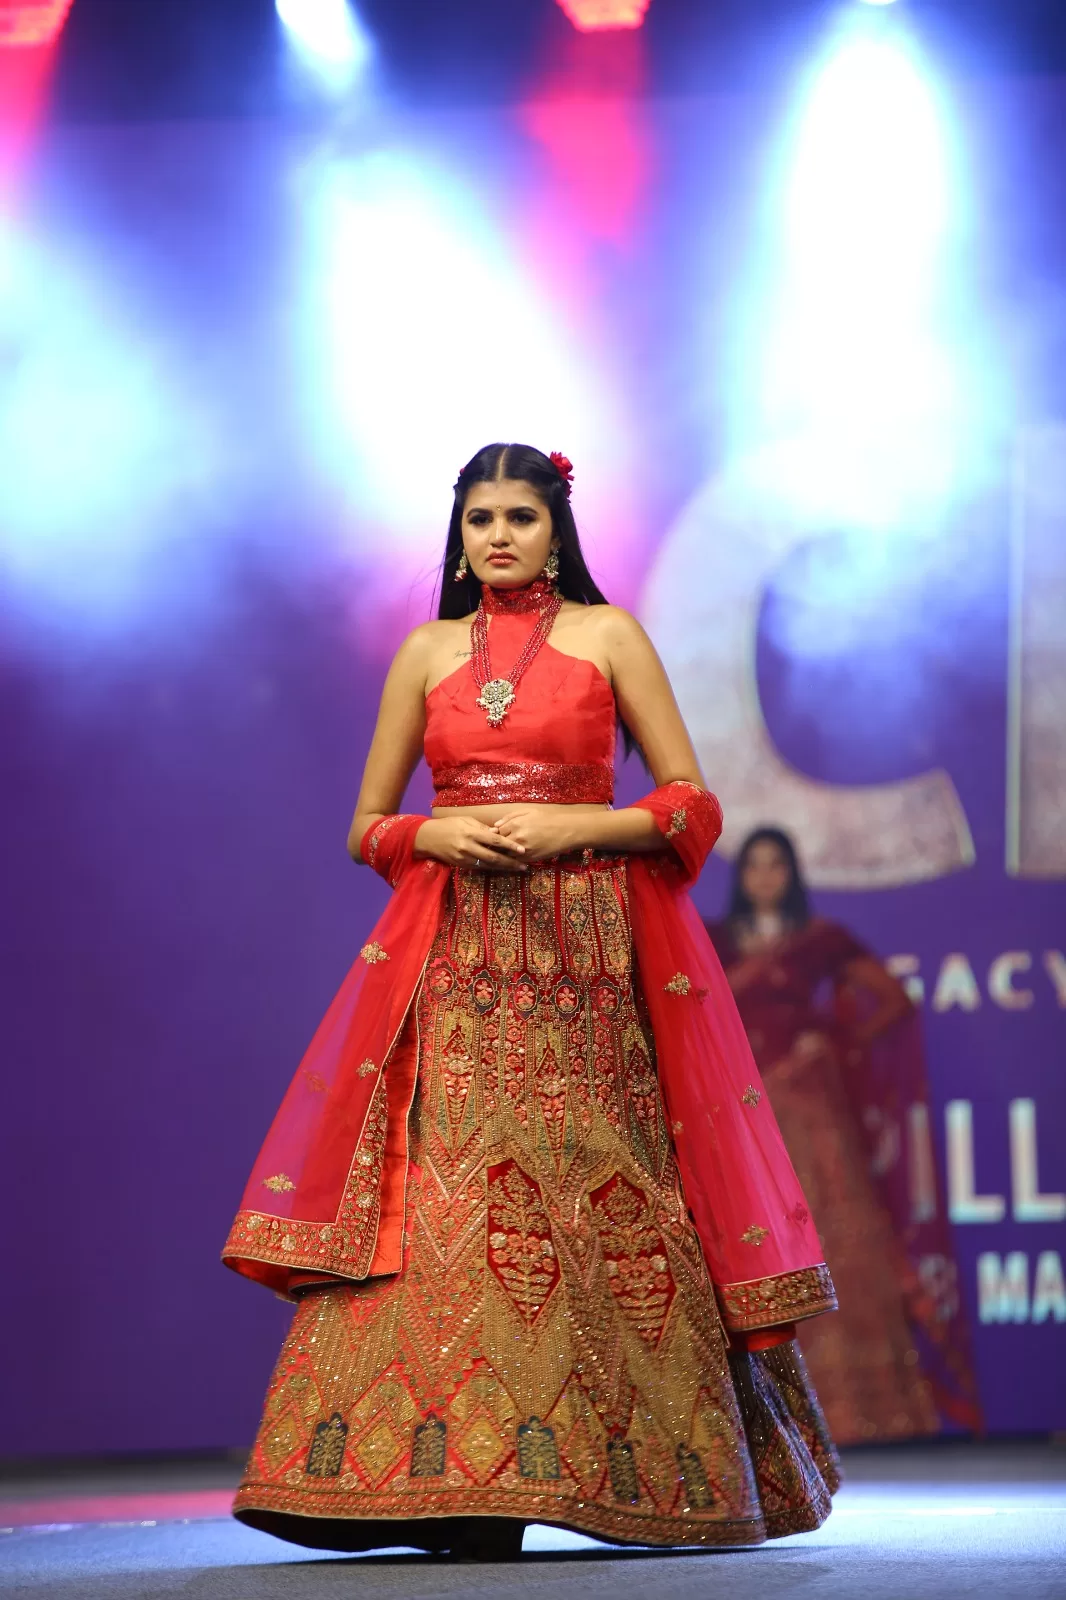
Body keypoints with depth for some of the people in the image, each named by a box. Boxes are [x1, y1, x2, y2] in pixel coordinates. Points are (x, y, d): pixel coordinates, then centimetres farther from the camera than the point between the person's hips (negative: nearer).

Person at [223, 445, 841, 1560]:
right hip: (455, 961, 2)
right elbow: (368, 829, 16)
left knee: (590, 1195, -8)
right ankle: (460, 1491, -12)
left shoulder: (608, 636, 7)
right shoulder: (426, 653, 15)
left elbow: (691, 804, 4)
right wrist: (437, 834, -5)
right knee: (445, 1196, -10)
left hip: (586, 963, -2)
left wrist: (571, 826, -10)